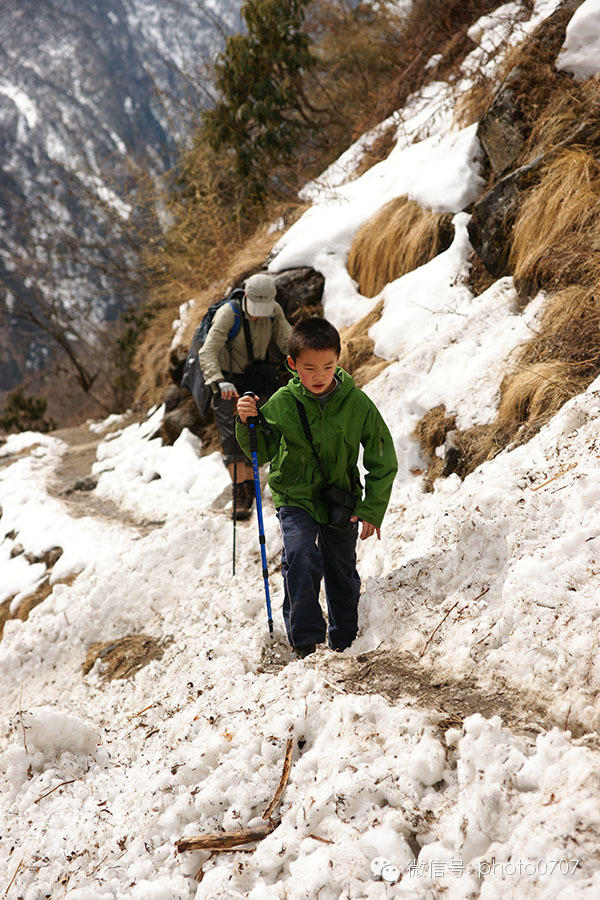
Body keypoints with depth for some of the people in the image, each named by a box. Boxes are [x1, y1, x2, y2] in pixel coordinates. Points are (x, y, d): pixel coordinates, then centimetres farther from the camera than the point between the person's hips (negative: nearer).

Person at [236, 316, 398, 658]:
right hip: (295, 498, -1)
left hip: (342, 502, 1)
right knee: (301, 556, -25)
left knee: (343, 573, 14)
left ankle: (345, 643, 37)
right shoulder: (282, 403, -13)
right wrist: (248, 423, -18)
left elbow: (383, 463, -5)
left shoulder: (357, 403, -14)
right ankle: (305, 642, -13)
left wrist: (372, 510, -9)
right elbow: (262, 454, 0)